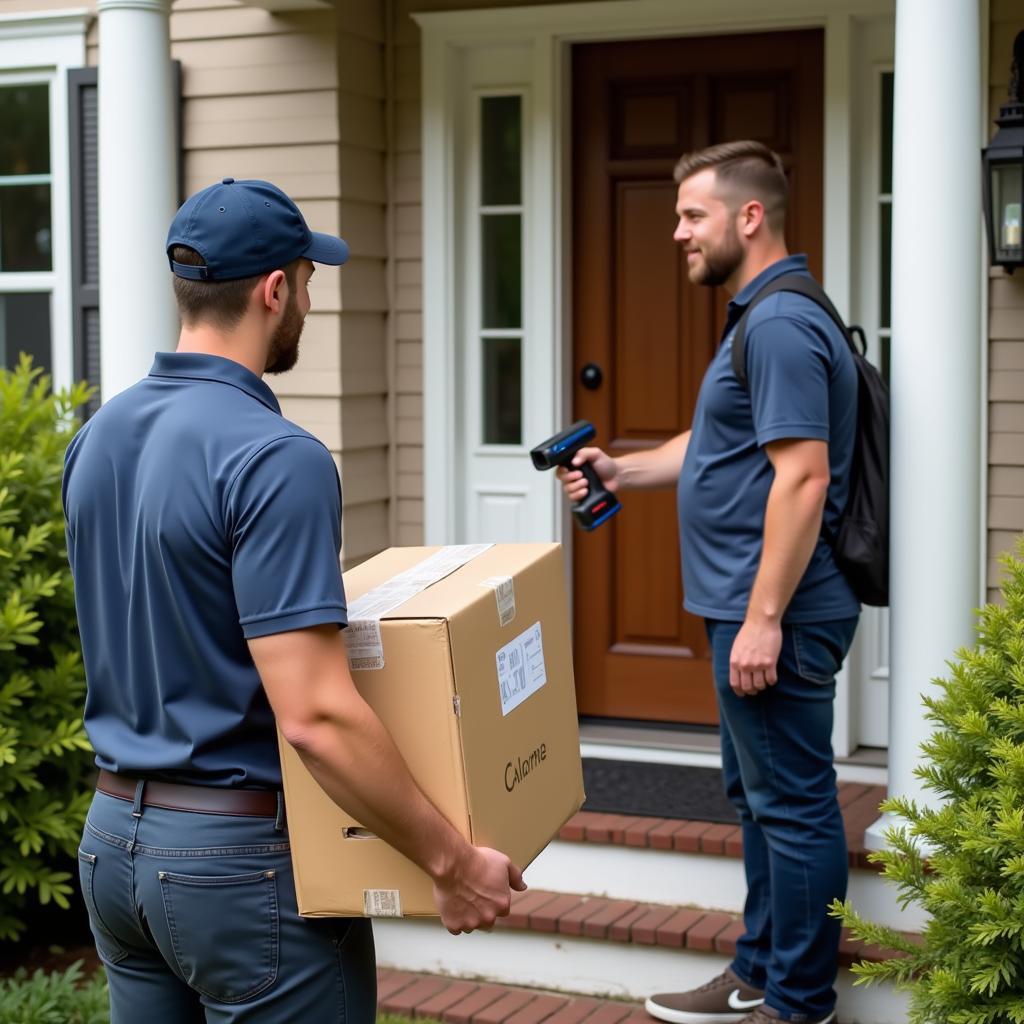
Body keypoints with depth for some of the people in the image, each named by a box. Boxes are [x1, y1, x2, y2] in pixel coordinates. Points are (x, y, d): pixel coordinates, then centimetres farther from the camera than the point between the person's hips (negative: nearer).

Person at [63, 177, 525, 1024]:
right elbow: (315, 715, -26)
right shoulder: (275, 460, -21)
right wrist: (453, 861, -18)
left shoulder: (98, 439, 4)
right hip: (245, 857, -8)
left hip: (114, 838, 8)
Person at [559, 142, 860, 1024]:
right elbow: (721, 448, 25)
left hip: (777, 616, -11)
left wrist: (764, 618, -25)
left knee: (791, 805, -1)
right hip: (748, 605, 11)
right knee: (760, 794, 18)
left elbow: (802, 477, -25)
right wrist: (619, 471, 14)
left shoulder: (781, 325, -18)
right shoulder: (761, 318, 16)